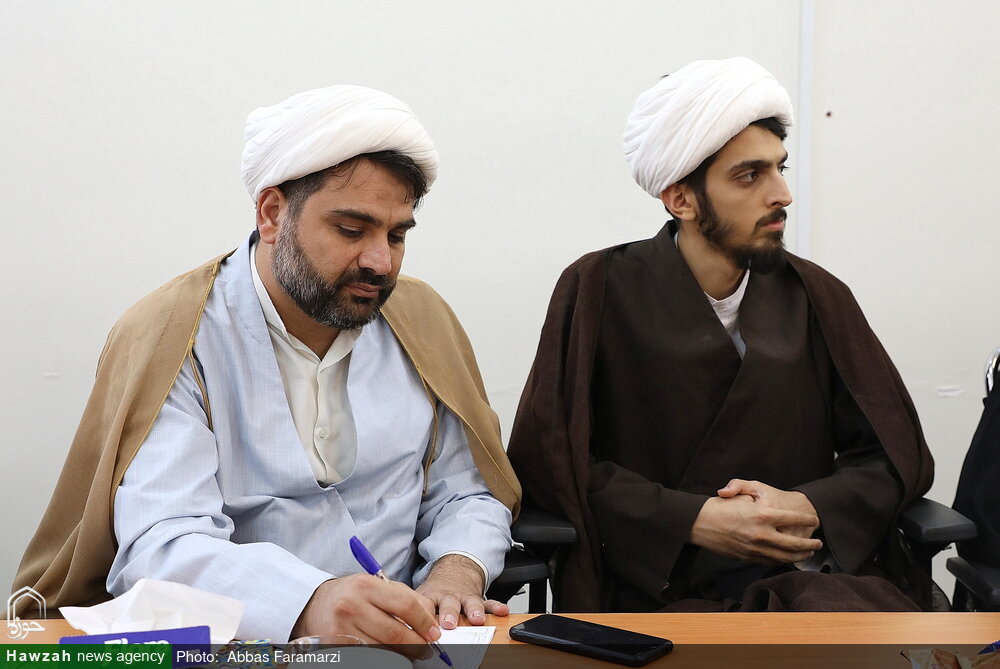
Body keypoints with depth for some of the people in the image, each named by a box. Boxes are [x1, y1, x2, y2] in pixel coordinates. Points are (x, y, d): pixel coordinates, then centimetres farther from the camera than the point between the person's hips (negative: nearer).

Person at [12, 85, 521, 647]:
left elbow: (467, 494, 12)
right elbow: (160, 547, -20)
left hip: (399, 638, 4)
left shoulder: (422, 321, 6)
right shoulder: (168, 341, -8)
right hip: (230, 643, -3)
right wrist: (309, 604, -38)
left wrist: (458, 568, -11)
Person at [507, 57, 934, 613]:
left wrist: (811, 508, -9)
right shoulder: (600, 290, 0)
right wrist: (695, 521, -14)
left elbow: (900, 455, 12)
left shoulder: (816, 297, 9)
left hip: (816, 575, 5)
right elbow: (547, 458, -4)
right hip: (659, 584, -5)